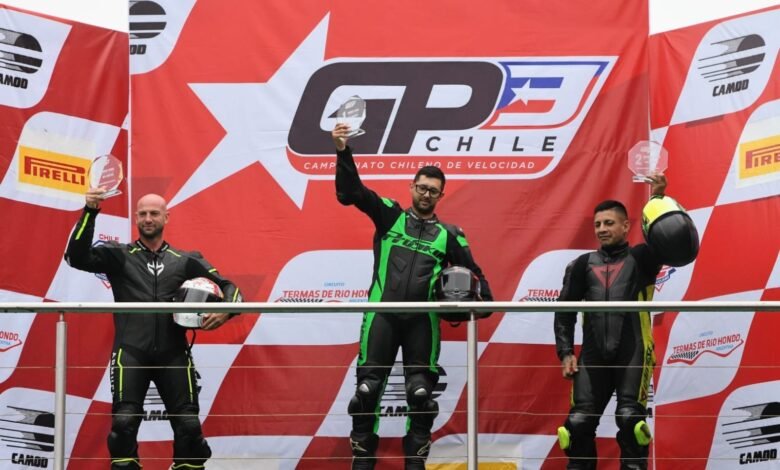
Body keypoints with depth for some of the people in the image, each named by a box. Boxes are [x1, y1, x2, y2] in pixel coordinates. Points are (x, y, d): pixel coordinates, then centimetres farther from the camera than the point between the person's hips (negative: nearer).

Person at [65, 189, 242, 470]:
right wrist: (90, 213, -12)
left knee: (188, 425, -3)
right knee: (124, 422, -14)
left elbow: (227, 287, 12)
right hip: (131, 352, -1)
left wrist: (225, 310, -10)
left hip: (173, 354, 2)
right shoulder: (119, 256, 10)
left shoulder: (186, 261, 14)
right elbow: (76, 257, -3)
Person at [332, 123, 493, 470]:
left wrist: (482, 299, -2)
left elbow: (473, 272, 18)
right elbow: (351, 192, -1)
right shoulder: (389, 215, 10)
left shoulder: (448, 234, 14)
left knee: (421, 394, -2)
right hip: (382, 314, -1)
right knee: (368, 389, -3)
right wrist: (343, 153, -15)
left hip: (422, 319, 1)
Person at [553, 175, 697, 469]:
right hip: (593, 356, 3)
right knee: (579, 422, -2)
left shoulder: (641, 258, 9)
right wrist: (565, 352, 3)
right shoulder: (583, 265, 15)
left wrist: (658, 199, -17)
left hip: (633, 353, -2)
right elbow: (565, 310, 13)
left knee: (630, 418, -14)